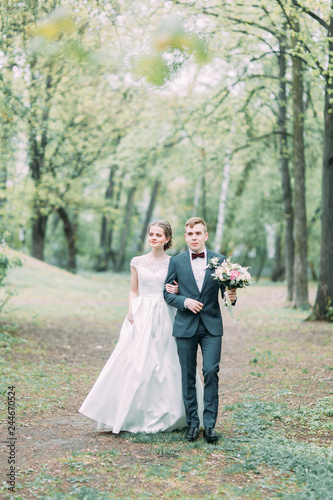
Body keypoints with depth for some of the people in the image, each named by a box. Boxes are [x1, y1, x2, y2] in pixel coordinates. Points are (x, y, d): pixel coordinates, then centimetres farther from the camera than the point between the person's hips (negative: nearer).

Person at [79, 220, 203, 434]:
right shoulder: (137, 262, 8)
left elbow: (180, 290, 11)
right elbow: (134, 291, 13)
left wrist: (176, 291, -11)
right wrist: (131, 311, -3)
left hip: (165, 318, -1)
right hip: (141, 317, 1)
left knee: (165, 364, 0)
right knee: (135, 364, -3)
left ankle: (163, 416, 13)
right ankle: (135, 415, 7)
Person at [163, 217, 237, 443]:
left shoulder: (219, 260, 4)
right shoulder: (176, 261, 4)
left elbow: (225, 290, 6)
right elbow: (168, 293, 6)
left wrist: (231, 297, -16)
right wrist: (185, 301, -12)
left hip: (211, 325, 0)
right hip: (185, 325, 1)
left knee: (211, 372, -8)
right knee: (188, 376, 5)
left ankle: (210, 424, 1)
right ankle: (192, 423, 16)